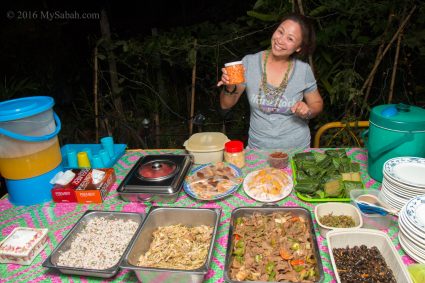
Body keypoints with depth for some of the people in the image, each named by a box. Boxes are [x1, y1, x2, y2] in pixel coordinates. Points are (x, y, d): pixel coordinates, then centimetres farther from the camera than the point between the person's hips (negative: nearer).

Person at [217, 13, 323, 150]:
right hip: (258, 147, 0)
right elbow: (226, 105, -2)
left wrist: (308, 111, -14)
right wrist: (230, 88, -21)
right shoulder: (249, 62, -8)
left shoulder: (304, 70, -9)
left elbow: (317, 104, 7)